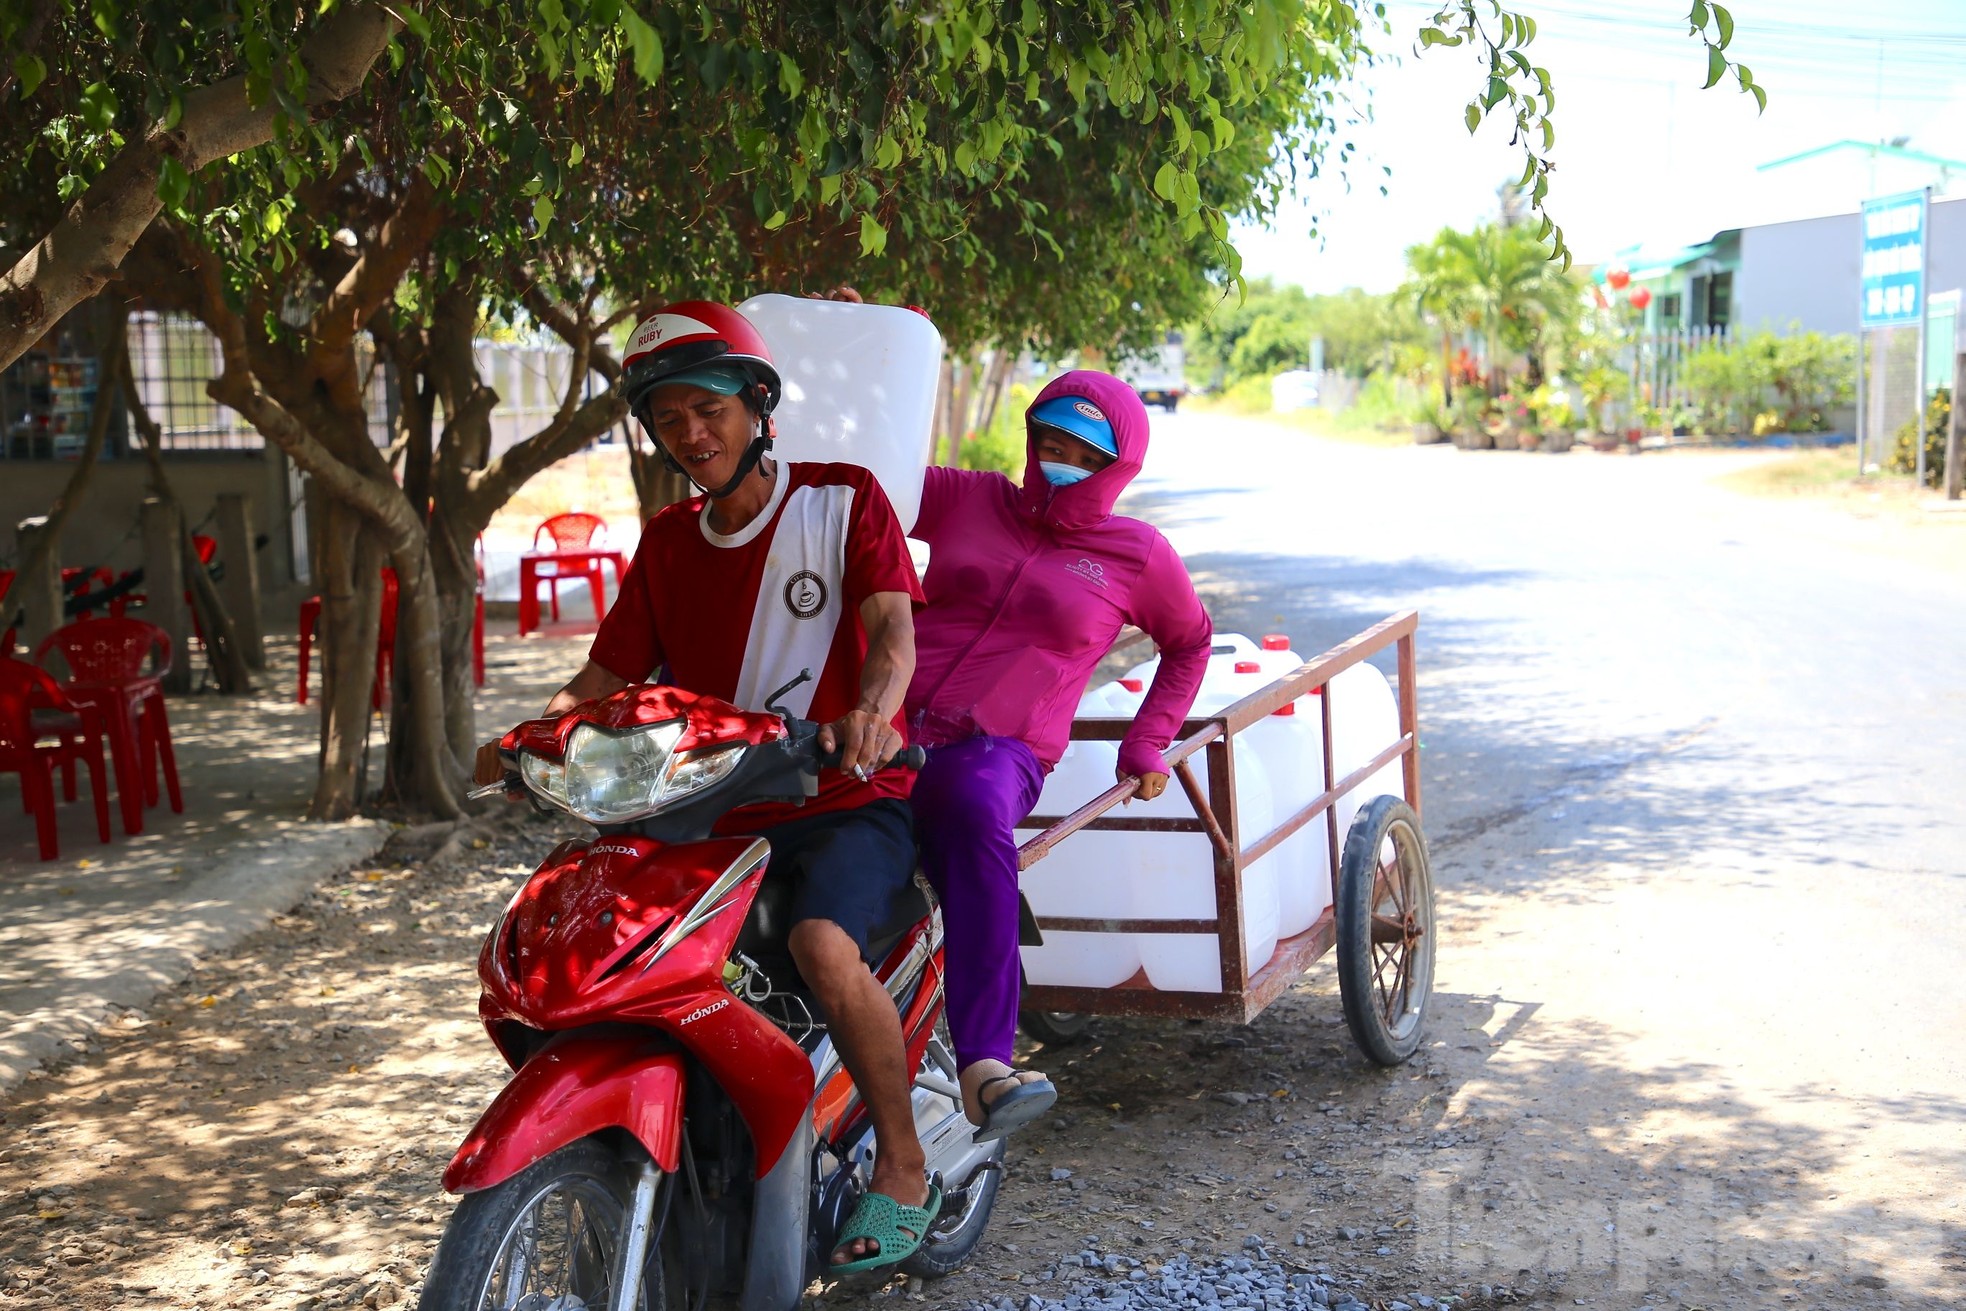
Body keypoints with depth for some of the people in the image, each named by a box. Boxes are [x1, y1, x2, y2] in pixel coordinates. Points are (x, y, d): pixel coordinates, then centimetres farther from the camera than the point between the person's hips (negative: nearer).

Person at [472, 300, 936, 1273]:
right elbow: (605, 677, 12)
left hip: (848, 801, -5)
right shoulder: (667, 542, 16)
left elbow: (894, 629, -16)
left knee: (823, 944, -34)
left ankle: (902, 1165, -11)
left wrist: (869, 713, -39)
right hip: (718, 817, 6)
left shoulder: (843, 498, 0)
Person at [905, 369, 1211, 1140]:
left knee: (974, 813, -40)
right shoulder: (965, 499, 16)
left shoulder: (1138, 555, 13)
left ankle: (982, 1070, -49)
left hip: (998, 750, -3)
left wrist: (1147, 745, 21)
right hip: (891, 729, 3)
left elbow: (1189, 644, 30)